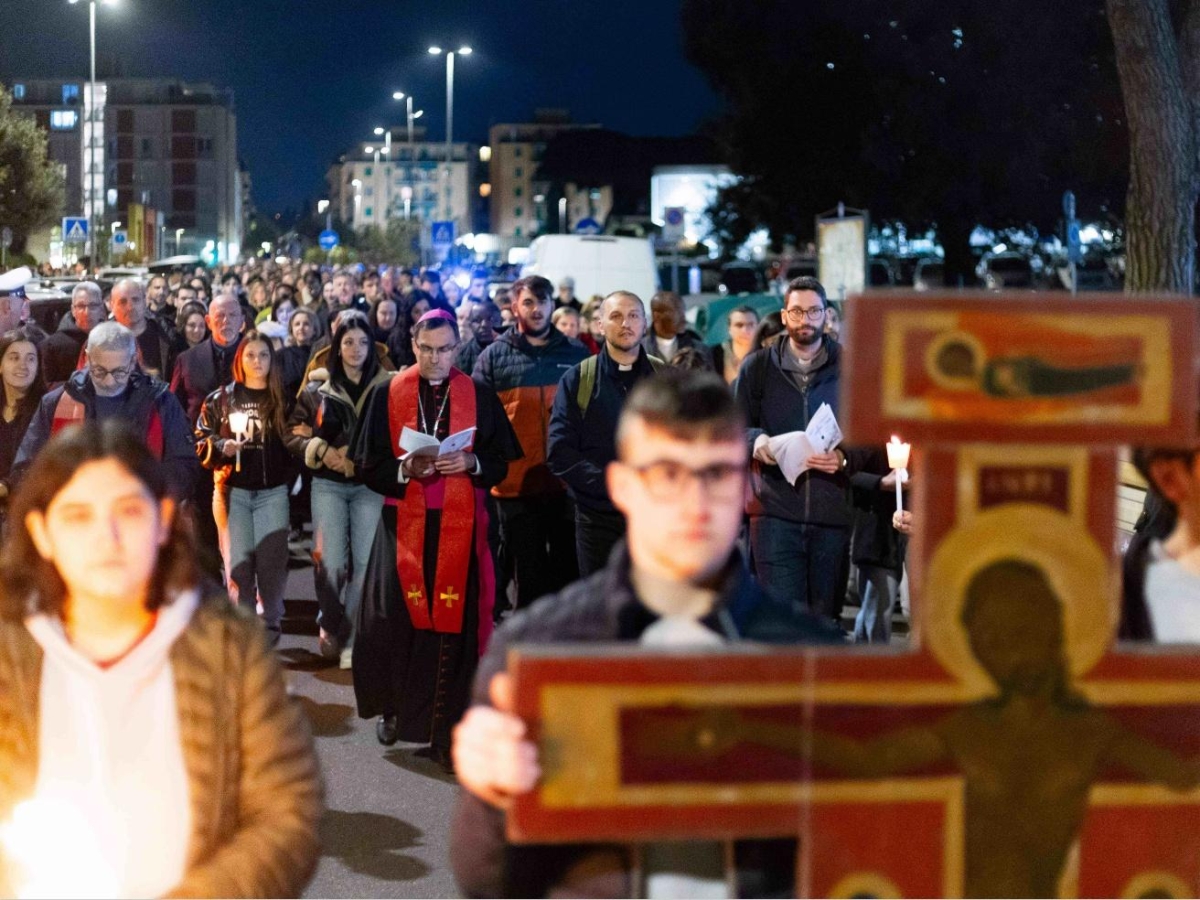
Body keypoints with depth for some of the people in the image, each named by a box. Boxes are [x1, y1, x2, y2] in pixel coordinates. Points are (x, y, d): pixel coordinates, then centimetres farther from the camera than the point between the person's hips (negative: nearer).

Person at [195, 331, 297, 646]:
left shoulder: (283, 400, 8)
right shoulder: (220, 399, 7)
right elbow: (201, 440, 6)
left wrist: (290, 477, -4)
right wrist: (222, 448, -12)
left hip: (272, 491, 0)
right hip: (233, 490, 0)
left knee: (271, 559, -3)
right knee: (238, 560, -1)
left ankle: (271, 622, 10)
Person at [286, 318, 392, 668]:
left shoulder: (386, 387, 1)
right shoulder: (317, 388, 7)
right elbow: (294, 434, 8)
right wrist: (323, 451, -8)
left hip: (370, 485, -1)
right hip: (328, 485, 1)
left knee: (366, 562, -5)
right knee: (331, 563, -4)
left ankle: (352, 638, 6)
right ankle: (330, 626, 18)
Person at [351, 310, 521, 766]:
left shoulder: (479, 397, 6)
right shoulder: (386, 396, 4)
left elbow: (502, 462, 7)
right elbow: (366, 465, 3)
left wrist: (471, 463, -13)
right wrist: (404, 468, -15)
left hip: (459, 527, 0)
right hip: (403, 525, 0)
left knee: (453, 624, -3)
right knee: (392, 620, -5)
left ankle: (444, 729, 6)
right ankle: (392, 707, 19)